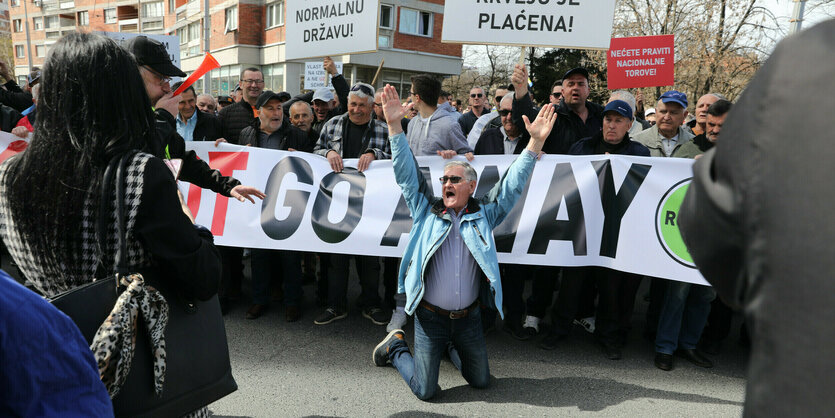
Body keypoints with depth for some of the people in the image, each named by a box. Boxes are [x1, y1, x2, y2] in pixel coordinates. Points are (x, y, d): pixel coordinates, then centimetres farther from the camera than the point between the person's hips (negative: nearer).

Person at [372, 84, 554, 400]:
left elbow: (512, 185, -4)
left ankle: (452, 348, 45)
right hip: (430, 317, -2)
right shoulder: (426, 211, 0)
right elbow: (406, 172, -7)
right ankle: (396, 347, 32)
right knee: (426, 390, 6)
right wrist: (394, 126, -17)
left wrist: (536, 142, -14)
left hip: (468, 318, 2)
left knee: (481, 381, 18)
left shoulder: (484, 215, 2)